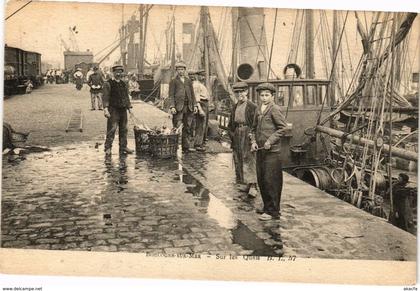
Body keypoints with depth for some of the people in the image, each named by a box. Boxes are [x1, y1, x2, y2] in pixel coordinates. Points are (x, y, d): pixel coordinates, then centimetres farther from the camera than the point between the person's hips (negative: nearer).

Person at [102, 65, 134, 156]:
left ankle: (123, 147, 17)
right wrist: (105, 108, -19)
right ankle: (108, 148, -4)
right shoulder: (108, 84, -3)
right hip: (113, 109, -6)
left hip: (123, 109, 6)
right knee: (112, 129, -9)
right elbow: (105, 97, -10)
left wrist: (129, 107, 17)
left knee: (123, 129, 9)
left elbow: (126, 97, 22)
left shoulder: (123, 84, 17)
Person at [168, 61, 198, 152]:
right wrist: (172, 106, -13)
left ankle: (188, 146, 9)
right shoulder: (173, 81, 4)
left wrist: (195, 105, 9)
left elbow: (192, 94, 18)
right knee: (178, 127, -5)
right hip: (178, 107, -4)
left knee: (189, 127, 4)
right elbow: (171, 95, -2)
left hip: (188, 107, 4)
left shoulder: (188, 81, 17)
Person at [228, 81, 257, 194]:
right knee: (238, 159, 8)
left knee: (248, 158, -10)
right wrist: (232, 134, 10)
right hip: (237, 137, 7)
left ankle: (250, 184, -10)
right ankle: (241, 182, 17)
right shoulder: (235, 107, 15)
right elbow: (231, 124, 20)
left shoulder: (252, 106, -5)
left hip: (248, 135, -7)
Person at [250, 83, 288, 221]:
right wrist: (253, 141, 5)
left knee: (271, 181, -6)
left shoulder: (275, 109, -7)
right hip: (260, 150, 8)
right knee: (261, 180, 12)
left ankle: (273, 211, 1)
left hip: (272, 151, -7)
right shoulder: (258, 110, 14)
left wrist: (270, 140, -14)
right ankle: (267, 206, 25)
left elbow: (283, 127, -9)